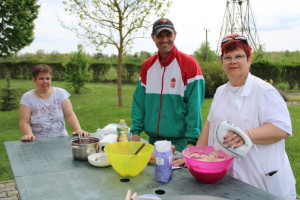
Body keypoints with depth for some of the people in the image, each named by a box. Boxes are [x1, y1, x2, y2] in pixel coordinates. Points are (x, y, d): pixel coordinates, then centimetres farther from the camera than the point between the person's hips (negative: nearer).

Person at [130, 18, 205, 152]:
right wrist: (136, 131, -1)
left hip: (179, 141, -4)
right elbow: (139, 101, 7)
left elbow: (195, 107, -13)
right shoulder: (147, 65, 6)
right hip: (152, 139, 5)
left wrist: (191, 140, -18)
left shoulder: (189, 63, -8)